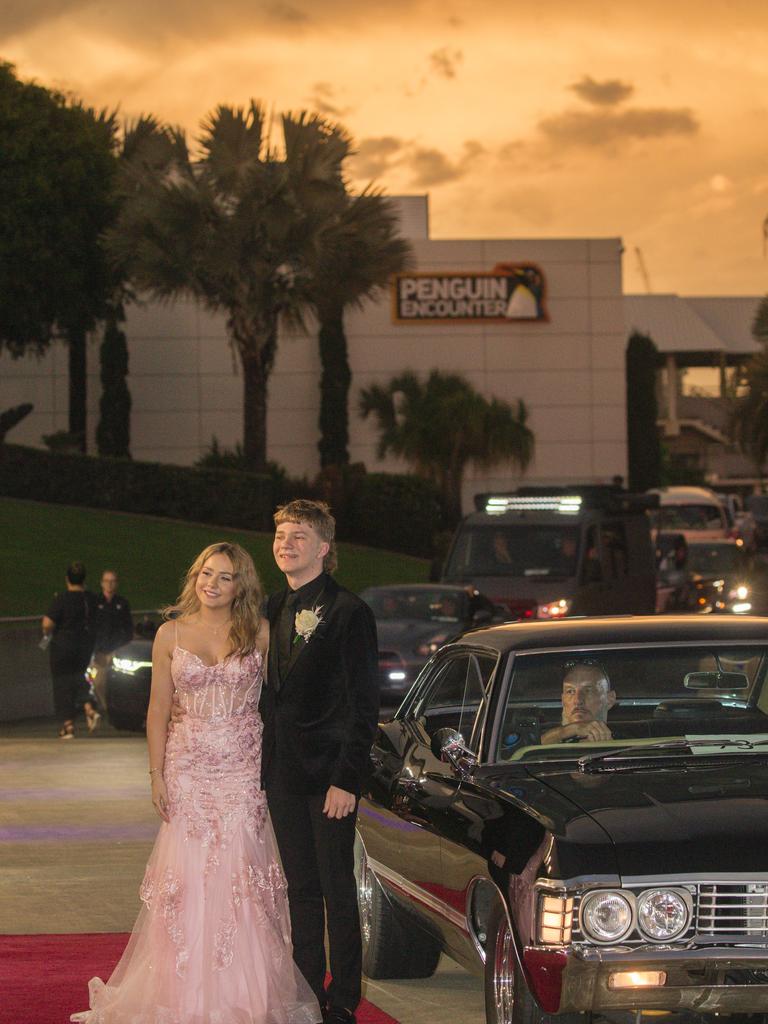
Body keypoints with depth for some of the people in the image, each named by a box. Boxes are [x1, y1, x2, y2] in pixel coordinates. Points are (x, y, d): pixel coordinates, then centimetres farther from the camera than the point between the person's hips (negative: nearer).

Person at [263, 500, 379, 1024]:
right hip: (283, 773, 7)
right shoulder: (274, 609, 12)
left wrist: (347, 779, -16)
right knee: (302, 890, 11)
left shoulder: (348, 612, -9)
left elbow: (364, 704, -11)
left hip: (329, 774, -7)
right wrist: (262, 769, 12)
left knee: (338, 892, -1)